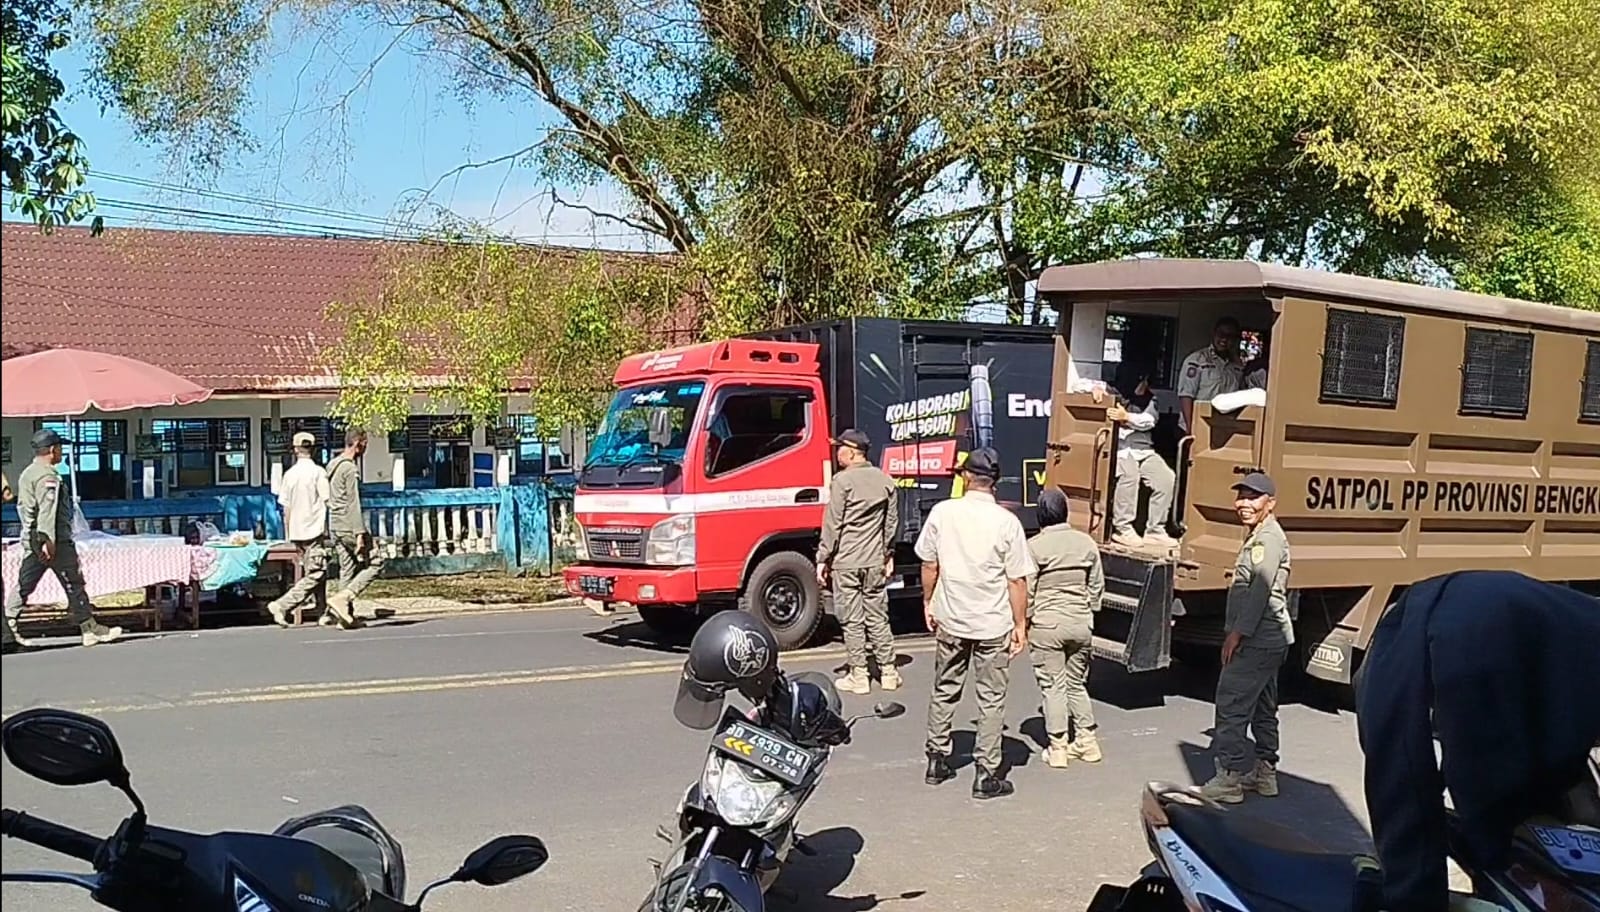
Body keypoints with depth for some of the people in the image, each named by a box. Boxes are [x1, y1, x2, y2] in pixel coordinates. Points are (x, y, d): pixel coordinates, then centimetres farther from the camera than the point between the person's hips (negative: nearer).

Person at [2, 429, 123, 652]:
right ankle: (90, 629, 4)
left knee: (24, 585, 8)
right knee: (74, 584, -1)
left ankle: (8, 631, 4)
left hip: (31, 539, 9)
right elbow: (47, 509, -22)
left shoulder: (26, 474, 17)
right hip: (55, 541, -9)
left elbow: (21, 506, 22)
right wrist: (47, 539, -27)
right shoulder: (48, 476, -14)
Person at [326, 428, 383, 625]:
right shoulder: (350, 469, -14)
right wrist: (360, 533, -19)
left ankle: (346, 614, 8)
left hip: (336, 527, 9)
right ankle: (344, 597, -13)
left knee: (348, 570, 10)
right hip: (349, 527, -9)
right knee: (375, 563, -4)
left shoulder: (333, 465, 16)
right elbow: (353, 503, -18)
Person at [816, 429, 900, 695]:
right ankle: (888, 672, 16)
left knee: (852, 621, 1)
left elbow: (833, 525, -11)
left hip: (846, 562, -5)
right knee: (878, 618, 13)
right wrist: (888, 555, 21)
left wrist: (823, 560, -5)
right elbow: (892, 523, 12)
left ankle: (858, 677, 6)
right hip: (875, 562, 5)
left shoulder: (842, 481, -12)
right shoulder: (885, 481, 6)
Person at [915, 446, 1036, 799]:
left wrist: (928, 602, 16)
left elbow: (929, 565, 2)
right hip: (993, 625, -2)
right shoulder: (1006, 522, -12)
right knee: (991, 700, 6)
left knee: (944, 692, 18)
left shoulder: (942, 512, -6)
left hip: (950, 621, 2)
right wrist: (1020, 624, 0)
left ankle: (936, 761, 26)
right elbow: (1017, 580, -10)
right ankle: (987, 775, 8)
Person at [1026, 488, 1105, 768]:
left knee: (1053, 686, 4)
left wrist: (1024, 623, 3)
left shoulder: (1034, 546, -12)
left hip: (1046, 626, -4)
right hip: (1081, 624, 4)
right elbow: (1097, 586, 8)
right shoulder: (1086, 543, 1)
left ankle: (1058, 748, 7)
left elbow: (1027, 591, -9)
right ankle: (1086, 741, 21)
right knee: (1077, 684, 18)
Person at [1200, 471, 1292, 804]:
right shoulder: (1259, 537, 18)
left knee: (1231, 704, -11)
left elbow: (1261, 589, -22)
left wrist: (1237, 632, -21)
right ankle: (1265, 772, 24)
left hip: (1258, 641, -11)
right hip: (1268, 639, 11)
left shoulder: (1268, 538, -15)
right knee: (1262, 708, 16)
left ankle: (1230, 777, -9)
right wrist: (1238, 632, 20)